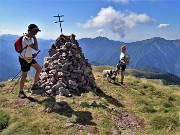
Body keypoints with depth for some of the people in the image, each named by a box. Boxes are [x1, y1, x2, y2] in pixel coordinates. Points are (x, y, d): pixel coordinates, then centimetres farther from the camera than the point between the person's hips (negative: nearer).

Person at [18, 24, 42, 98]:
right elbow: (36, 48, -30)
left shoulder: (29, 38, 7)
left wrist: (32, 54, 7)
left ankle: (35, 84, 21)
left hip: (29, 58, 9)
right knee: (24, 75, 0)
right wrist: (34, 38, -23)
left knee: (39, 68, 11)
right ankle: (21, 92, 17)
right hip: (24, 59, -9)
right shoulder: (26, 39, -24)